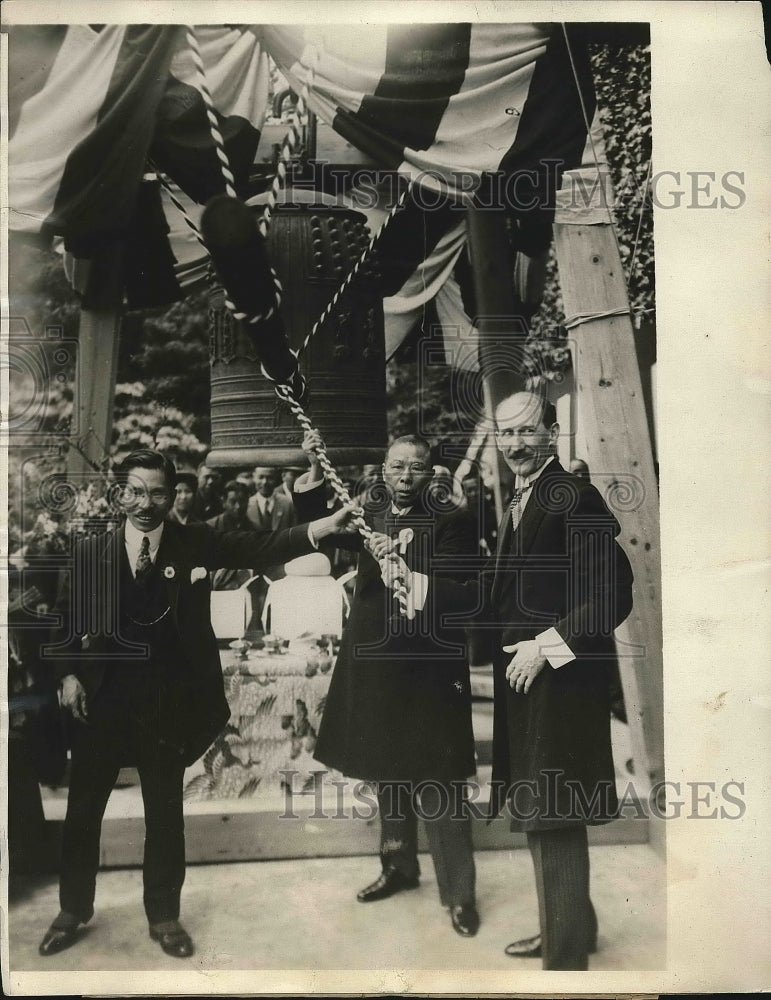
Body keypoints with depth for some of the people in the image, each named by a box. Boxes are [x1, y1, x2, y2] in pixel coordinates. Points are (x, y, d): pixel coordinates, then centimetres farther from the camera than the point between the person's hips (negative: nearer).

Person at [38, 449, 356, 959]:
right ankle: (73, 911, 38)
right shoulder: (91, 550, 1)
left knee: (165, 812, 13)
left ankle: (164, 916, 33)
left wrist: (320, 528, -29)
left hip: (166, 703, -1)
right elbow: (66, 617, 9)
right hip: (101, 698, 2)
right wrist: (69, 674, -1)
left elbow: (258, 545, -15)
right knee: (83, 809, 15)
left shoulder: (195, 542, -3)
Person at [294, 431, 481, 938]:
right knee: (388, 772, 19)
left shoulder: (451, 523, -4)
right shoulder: (369, 520, 10)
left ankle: (460, 894, 14)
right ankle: (399, 866, 38)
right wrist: (315, 471, -11)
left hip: (430, 665, -5)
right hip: (376, 662, 5)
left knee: (439, 783, -2)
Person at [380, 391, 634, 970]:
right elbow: (498, 595, 11)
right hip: (524, 678, 9)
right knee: (541, 817, 21)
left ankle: (567, 956, 19)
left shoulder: (576, 498, -15)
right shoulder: (520, 503, 13)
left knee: (555, 820, 1)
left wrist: (546, 646, -20)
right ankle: (569, 927, 40)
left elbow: (613, 596, -20)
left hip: (561, 678, -9)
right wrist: (415, 582, 6)